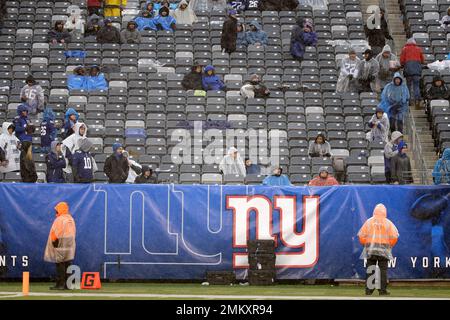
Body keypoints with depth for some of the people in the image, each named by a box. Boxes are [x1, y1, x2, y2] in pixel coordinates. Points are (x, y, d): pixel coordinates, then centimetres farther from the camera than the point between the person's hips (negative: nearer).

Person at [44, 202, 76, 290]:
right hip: (70, 245, 8)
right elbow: (74, 233, 14)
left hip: (60, 245, -8)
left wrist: (53, 241, -2)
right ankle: (67, 284, 10)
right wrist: (70, 241, 17)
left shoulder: (59, 220, -13)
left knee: (60, 265, -6)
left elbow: (55, 233, -14)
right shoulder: (71, 219, 12)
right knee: (67, 265, 9)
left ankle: (60, 284, -8)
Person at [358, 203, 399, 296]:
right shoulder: (388, 223, 1)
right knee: (383, 270, 2)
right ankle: (382, 290, 0)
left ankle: (368, 290, 3)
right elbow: (394, 236, -5)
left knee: (370, 271, 5)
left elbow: (361, 236, -2)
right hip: (384, 250, -1)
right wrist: (390, 245, 11)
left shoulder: (368, 222, 2)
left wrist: (365, 244, 12)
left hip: (370, 250, 1)